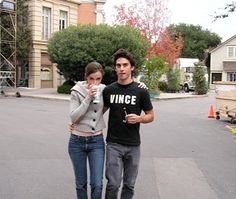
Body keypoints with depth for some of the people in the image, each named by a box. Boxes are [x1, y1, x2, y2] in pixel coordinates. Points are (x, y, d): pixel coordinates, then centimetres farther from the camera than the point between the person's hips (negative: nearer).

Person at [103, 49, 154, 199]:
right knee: (113, 184, -4)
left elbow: (151, 116, 3)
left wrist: (139, 118, -18)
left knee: (129, 185, 12)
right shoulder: (108, 90, 1)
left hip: (133, 145, 0)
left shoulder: (141, 91, -5)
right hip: (113, 144, 0)